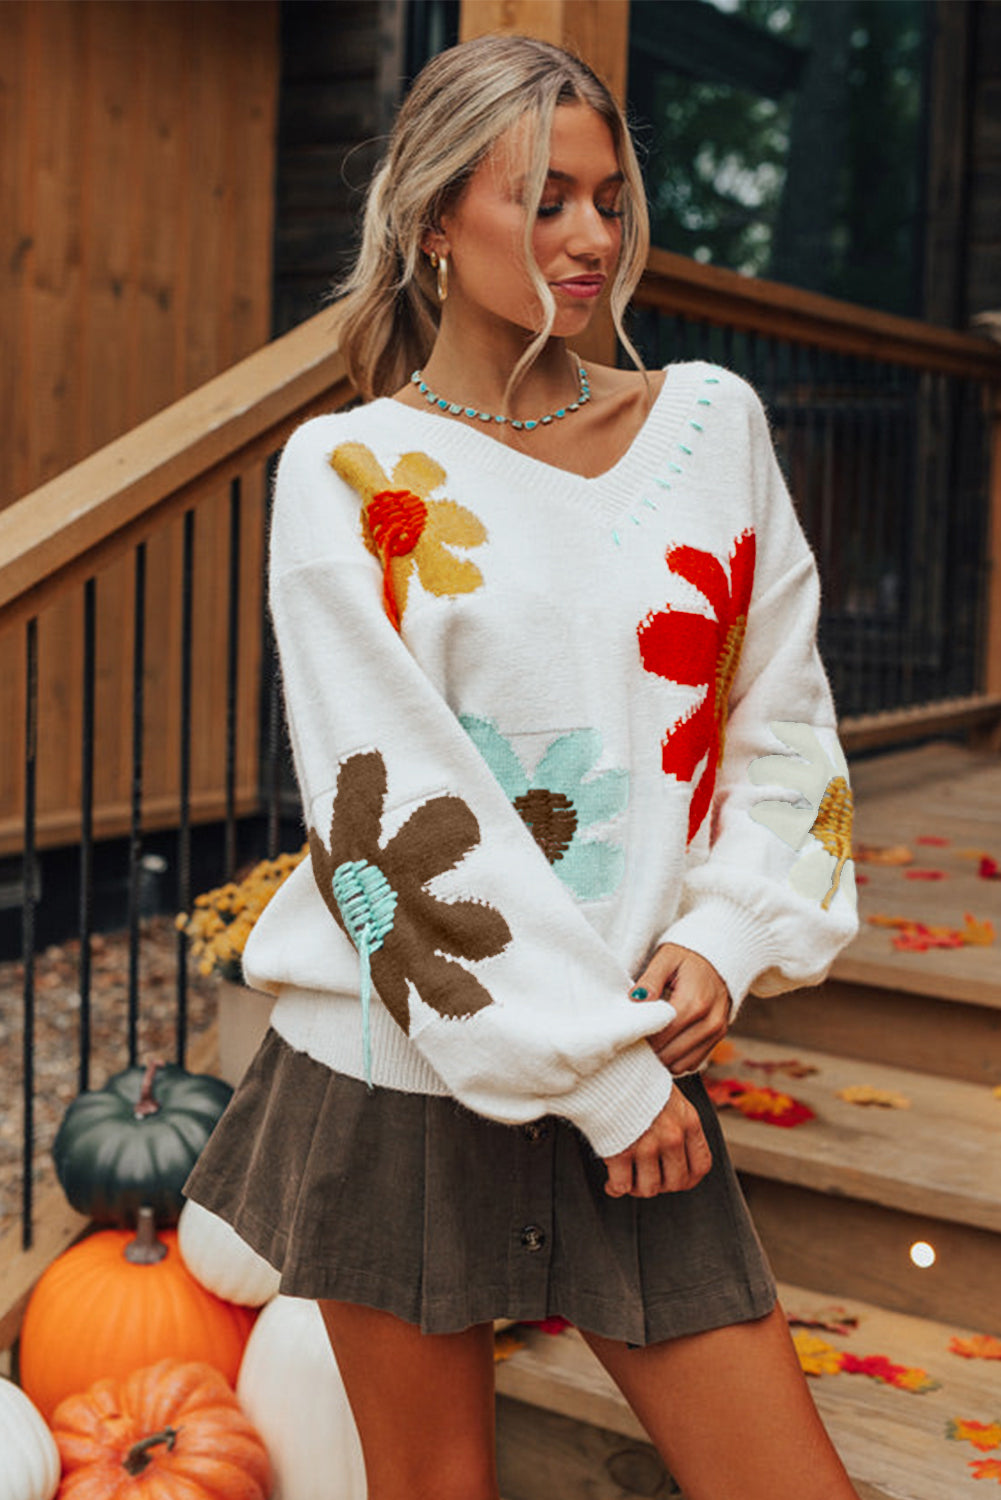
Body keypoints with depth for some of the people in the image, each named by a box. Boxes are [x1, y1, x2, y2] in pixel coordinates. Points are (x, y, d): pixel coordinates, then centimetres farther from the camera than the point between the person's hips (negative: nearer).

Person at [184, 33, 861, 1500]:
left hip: (639, 1070, 3)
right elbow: (398, 803, -11)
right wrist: (595, 1064, -12)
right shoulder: (348, 471, -4)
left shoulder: (711, 424, 7)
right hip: (408, 1066, -2)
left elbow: (783, 722, 10)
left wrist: (726, 938, -6)